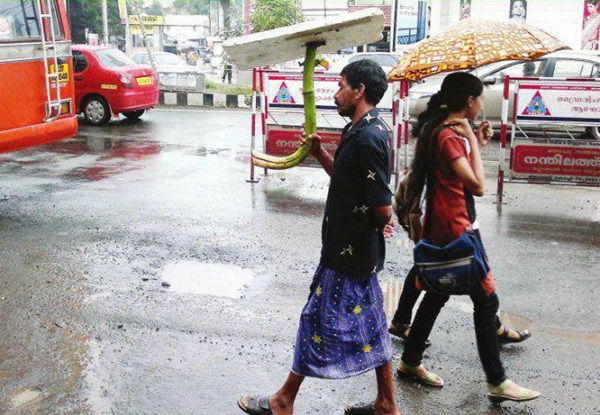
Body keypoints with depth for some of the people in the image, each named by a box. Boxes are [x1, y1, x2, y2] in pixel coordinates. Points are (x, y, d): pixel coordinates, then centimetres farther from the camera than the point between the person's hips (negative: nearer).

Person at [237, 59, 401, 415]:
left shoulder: (368, 138, -23)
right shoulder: (364, 131, 9)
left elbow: (383, 208, -25)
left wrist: (381, 228, -4)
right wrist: (321, 154, 5)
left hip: (348, 251, -10)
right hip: (359, 250, 10)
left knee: (318, 321, 4)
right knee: (370, 324, 16)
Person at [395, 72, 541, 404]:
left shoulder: (445, 131, 12)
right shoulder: (449, 136, -19)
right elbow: (477, 186, -24)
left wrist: (477, 143, 10)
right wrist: (472, 141, -17)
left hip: (442, 227, 11)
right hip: (454, 230, -10)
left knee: (437, 295, 18)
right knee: (486, 300, -2)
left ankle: (410, 362, 29)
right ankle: (496, 382, 7)